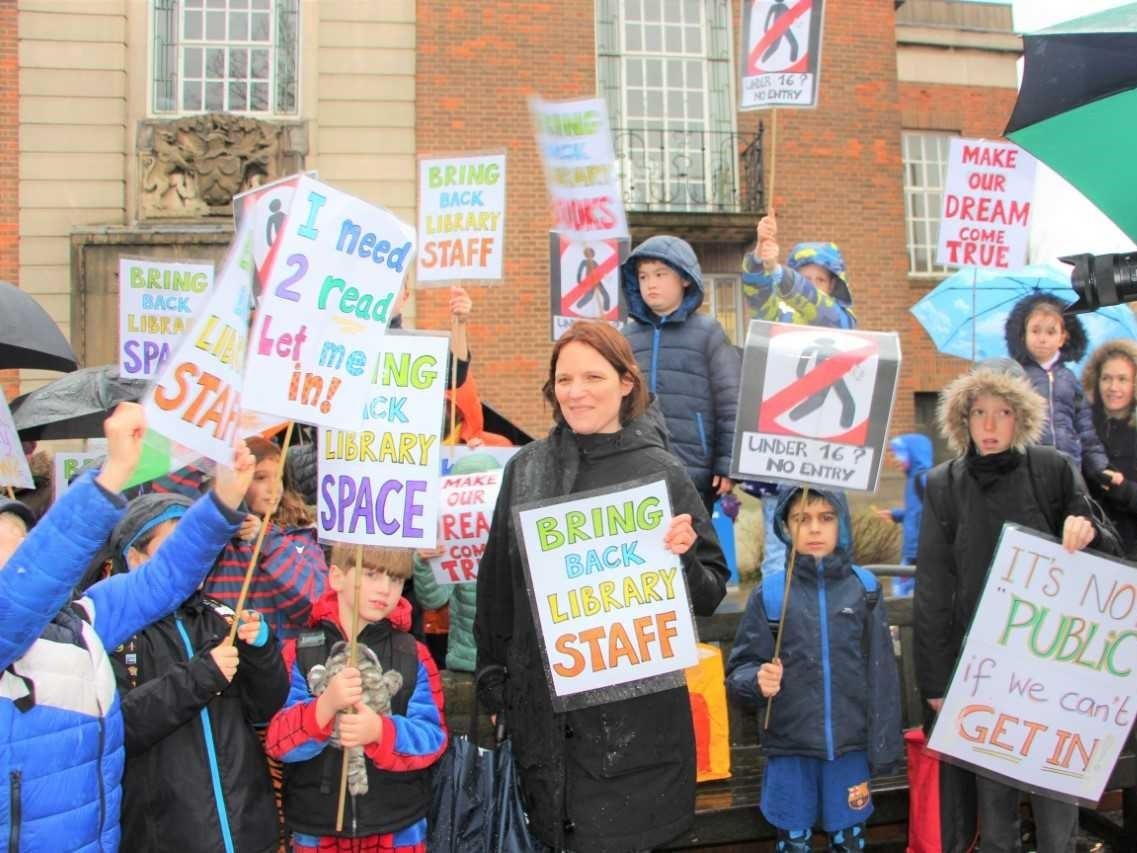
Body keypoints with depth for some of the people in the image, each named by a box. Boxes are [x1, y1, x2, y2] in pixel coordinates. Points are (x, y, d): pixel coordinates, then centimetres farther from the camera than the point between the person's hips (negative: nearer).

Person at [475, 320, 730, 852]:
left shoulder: (660, 472, -4)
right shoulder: (525, 469, 2)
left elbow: (710, 595, 1)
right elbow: (496, 588, 9)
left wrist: (683, 557, -19)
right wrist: (494, 687, 10)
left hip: (636, 711, -2)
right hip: (542, 704, 3)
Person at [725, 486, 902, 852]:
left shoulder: (865, 588, -2)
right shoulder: (769, 592, -4)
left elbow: (881, 674, 1)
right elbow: (739, 670, -3)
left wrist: (883, 747, 0)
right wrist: (758, 681, -25)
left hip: (850, 746, 1)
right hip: (789, 748, 0)